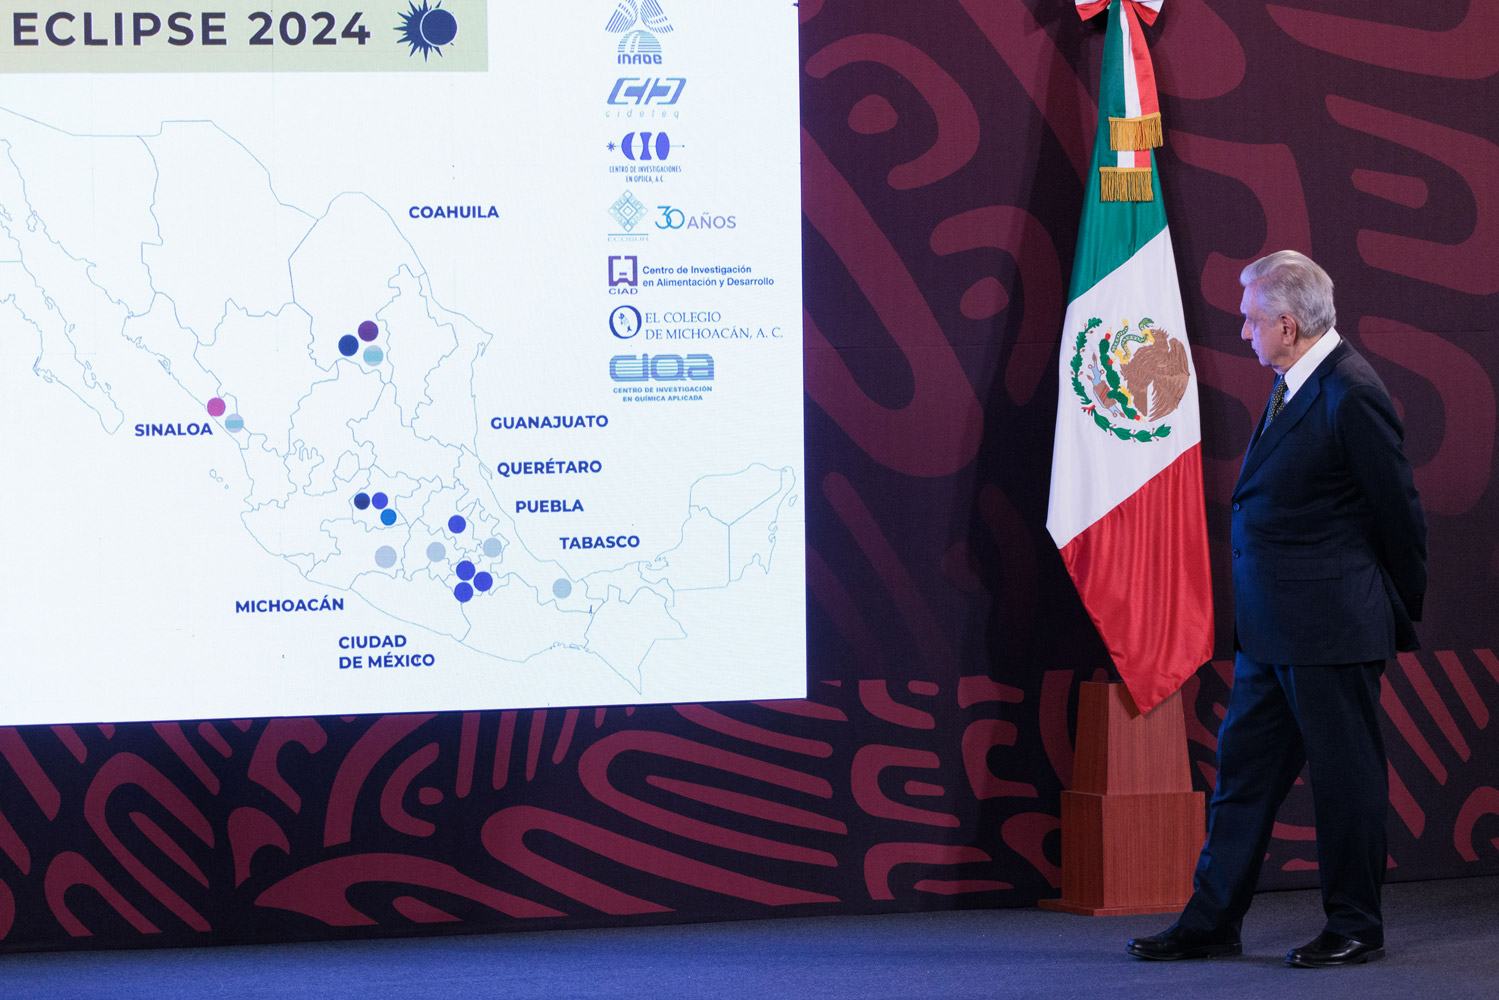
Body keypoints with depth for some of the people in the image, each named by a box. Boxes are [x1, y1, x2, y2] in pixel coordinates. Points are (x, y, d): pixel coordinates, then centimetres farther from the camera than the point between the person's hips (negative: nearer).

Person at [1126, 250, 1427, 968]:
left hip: (1333, 629, -9)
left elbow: (1399, 513, -11)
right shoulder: (1289, 385, 12)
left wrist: (1401, 613, 1)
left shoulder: (1352, 395, -17)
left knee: (1347, 776, 3)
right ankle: (1212, 922, 18)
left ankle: (1355, 928, 14)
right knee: (1243, 768, 12)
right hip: (1268, 631, 9)